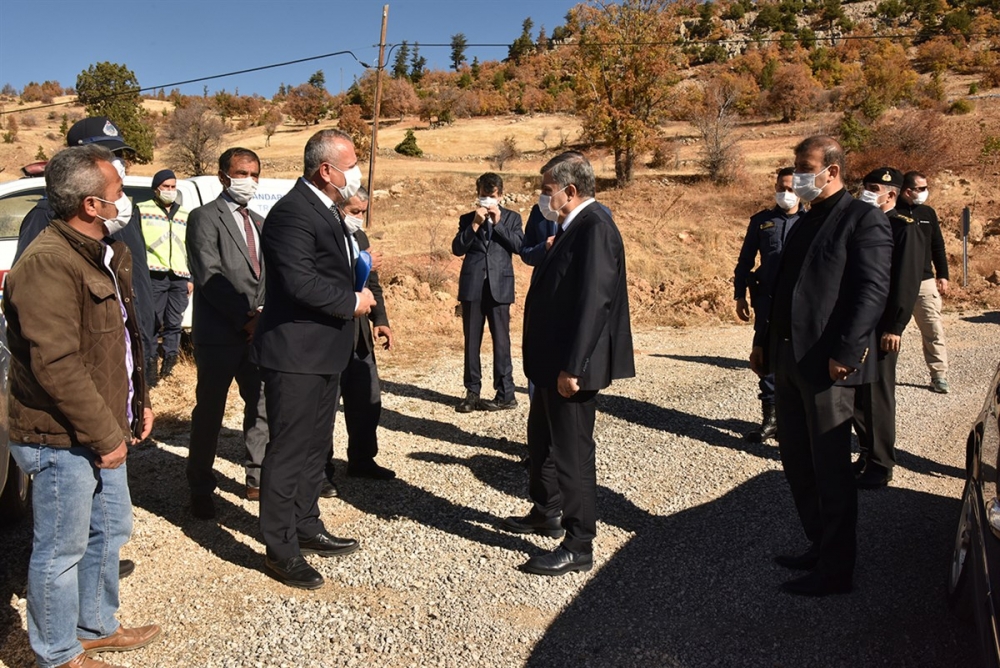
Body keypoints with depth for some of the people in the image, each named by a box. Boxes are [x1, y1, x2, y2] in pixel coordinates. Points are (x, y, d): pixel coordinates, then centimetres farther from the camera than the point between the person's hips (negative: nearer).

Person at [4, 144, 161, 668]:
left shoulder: (106, 252, 9)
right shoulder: (47, 264, -22)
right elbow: (56, 367, -26)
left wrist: (138, 403, 13)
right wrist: (105, 435, -20)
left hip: (103, 430, 9)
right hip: (62, 441, -9)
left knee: (109, 531, 21)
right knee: (61, 551, 7)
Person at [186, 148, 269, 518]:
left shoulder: (259, 223, 17)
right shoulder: (204, 218, -3)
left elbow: (268, 276, 14)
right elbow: (210, 276, -13)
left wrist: (265, 316, -4)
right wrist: (245, 319, -16)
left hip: (258, 332, 6)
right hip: (219, 334, -6)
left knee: (262, 407, 9)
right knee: (209, 412, 3)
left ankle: (258, 480, 23)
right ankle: (200, 491, 17)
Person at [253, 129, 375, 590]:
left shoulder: (327, 209, 14)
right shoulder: (293, 212, -19)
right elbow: (300, 282, -28)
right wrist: (352, 302, -17)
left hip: (324, 351, 10)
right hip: (295, 353, -10)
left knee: (315, 446, 18)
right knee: (289, 450, 0)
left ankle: (307, 529, 33)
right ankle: (280, 549, 13)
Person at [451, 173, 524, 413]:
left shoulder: (511, 218, 10)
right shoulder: (467, 218, 12)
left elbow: (519, 245, -5)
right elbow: (457, 249, 0)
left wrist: (497, 223, -9)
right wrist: (475, 224, -9)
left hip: (499, 286, -2)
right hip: (472, 286, 2)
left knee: (501, 340, -2)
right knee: (471, 341, 5)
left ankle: (506, 393, 3)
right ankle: (472, 392, 12)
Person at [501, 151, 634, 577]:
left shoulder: (594, 227, -18)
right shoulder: (572, 226, 12)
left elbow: (593, 301, -25)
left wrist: (572, 366, -26)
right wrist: (546, 357, 18)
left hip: (571, 365, -11)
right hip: (552, 359, 11)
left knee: (572, 452, -1)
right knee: (542, 439, 23)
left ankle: (578, 547, 12)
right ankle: (546, 514, 41)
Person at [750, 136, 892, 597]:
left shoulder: (864, 220, -7)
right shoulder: (805, 222, 18)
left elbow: (872, 292, -15)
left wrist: (845, 353, -22)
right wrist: (764, 341, 13)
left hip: (828, 365, -8)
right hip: (788, 361, 8)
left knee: (830, 471, 1)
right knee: (797, 464, 15)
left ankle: (835, 571, 15)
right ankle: (820, 548, 31)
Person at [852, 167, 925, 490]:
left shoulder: (904, 227, -7)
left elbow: (908, 282, -14)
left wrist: (895, 328, -17)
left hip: (881, 328, -7)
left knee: (877, 394, 0)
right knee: (856, 393, 11)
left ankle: (881, 465, 12)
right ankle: (867, 453, 25)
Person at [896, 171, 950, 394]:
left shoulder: (928, 213, 11)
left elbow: (938, 247, 15)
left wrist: (943, 275, 11)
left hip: (925, 282, 4)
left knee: (934, 331, 0)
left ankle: (939, 375, 6)